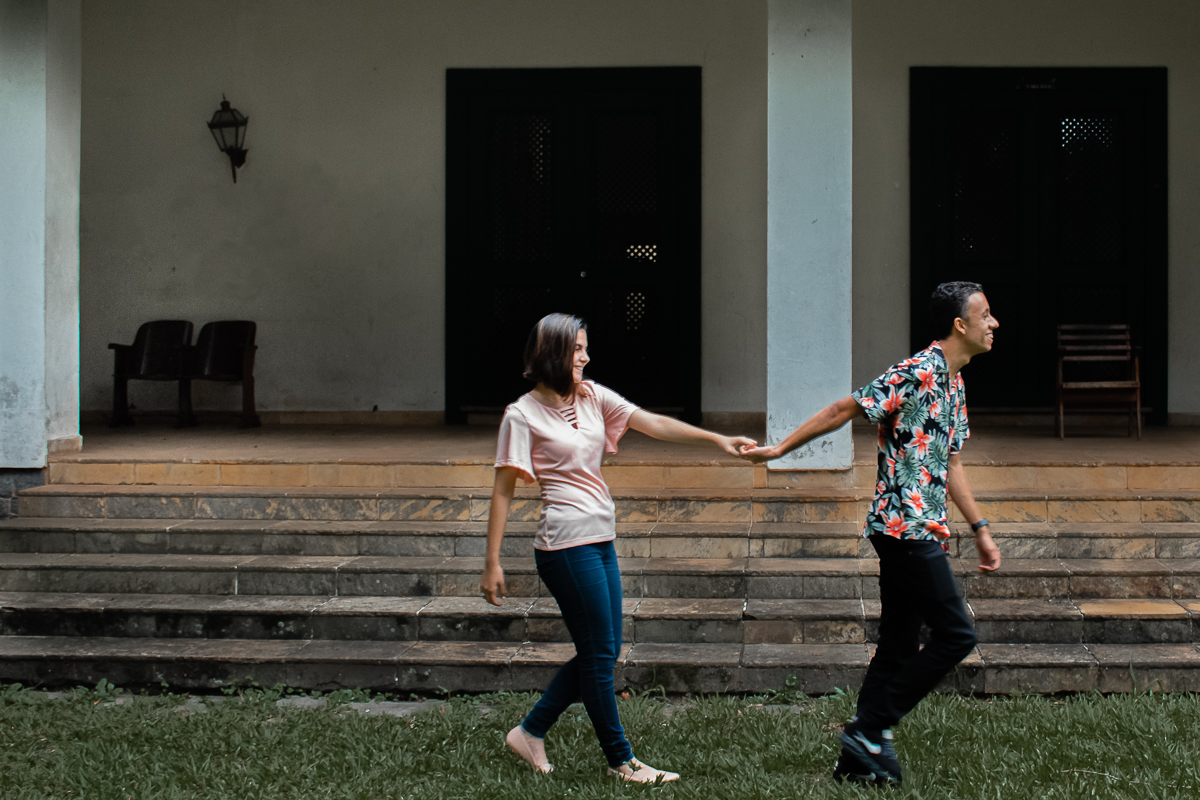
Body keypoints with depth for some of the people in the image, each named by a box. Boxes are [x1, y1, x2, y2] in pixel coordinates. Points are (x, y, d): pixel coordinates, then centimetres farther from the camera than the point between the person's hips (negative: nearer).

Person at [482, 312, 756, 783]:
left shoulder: (592, 397, 11)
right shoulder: (523, 415, -7)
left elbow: (653, 424, 4)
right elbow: (503, 490, -7)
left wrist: (716, 439, -6)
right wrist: (492, 563, -10)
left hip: (601, 539, 8)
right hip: (567, 544, -8)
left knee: (602, 652, 11)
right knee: (599, 652, -2)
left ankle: (531, 732, 23)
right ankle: (621, 760, 10)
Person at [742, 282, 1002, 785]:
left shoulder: (954, 384, 17)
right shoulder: (916, 375, -13)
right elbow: (844, 410, -11)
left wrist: (980, 530, 23)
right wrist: (779, 449, -10)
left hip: (920, 531, 10)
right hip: (905, 526, -10)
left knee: (899, 645, 9)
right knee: (955, 635, -8)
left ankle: (862, 753, 12)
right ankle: (870, 728, -3)